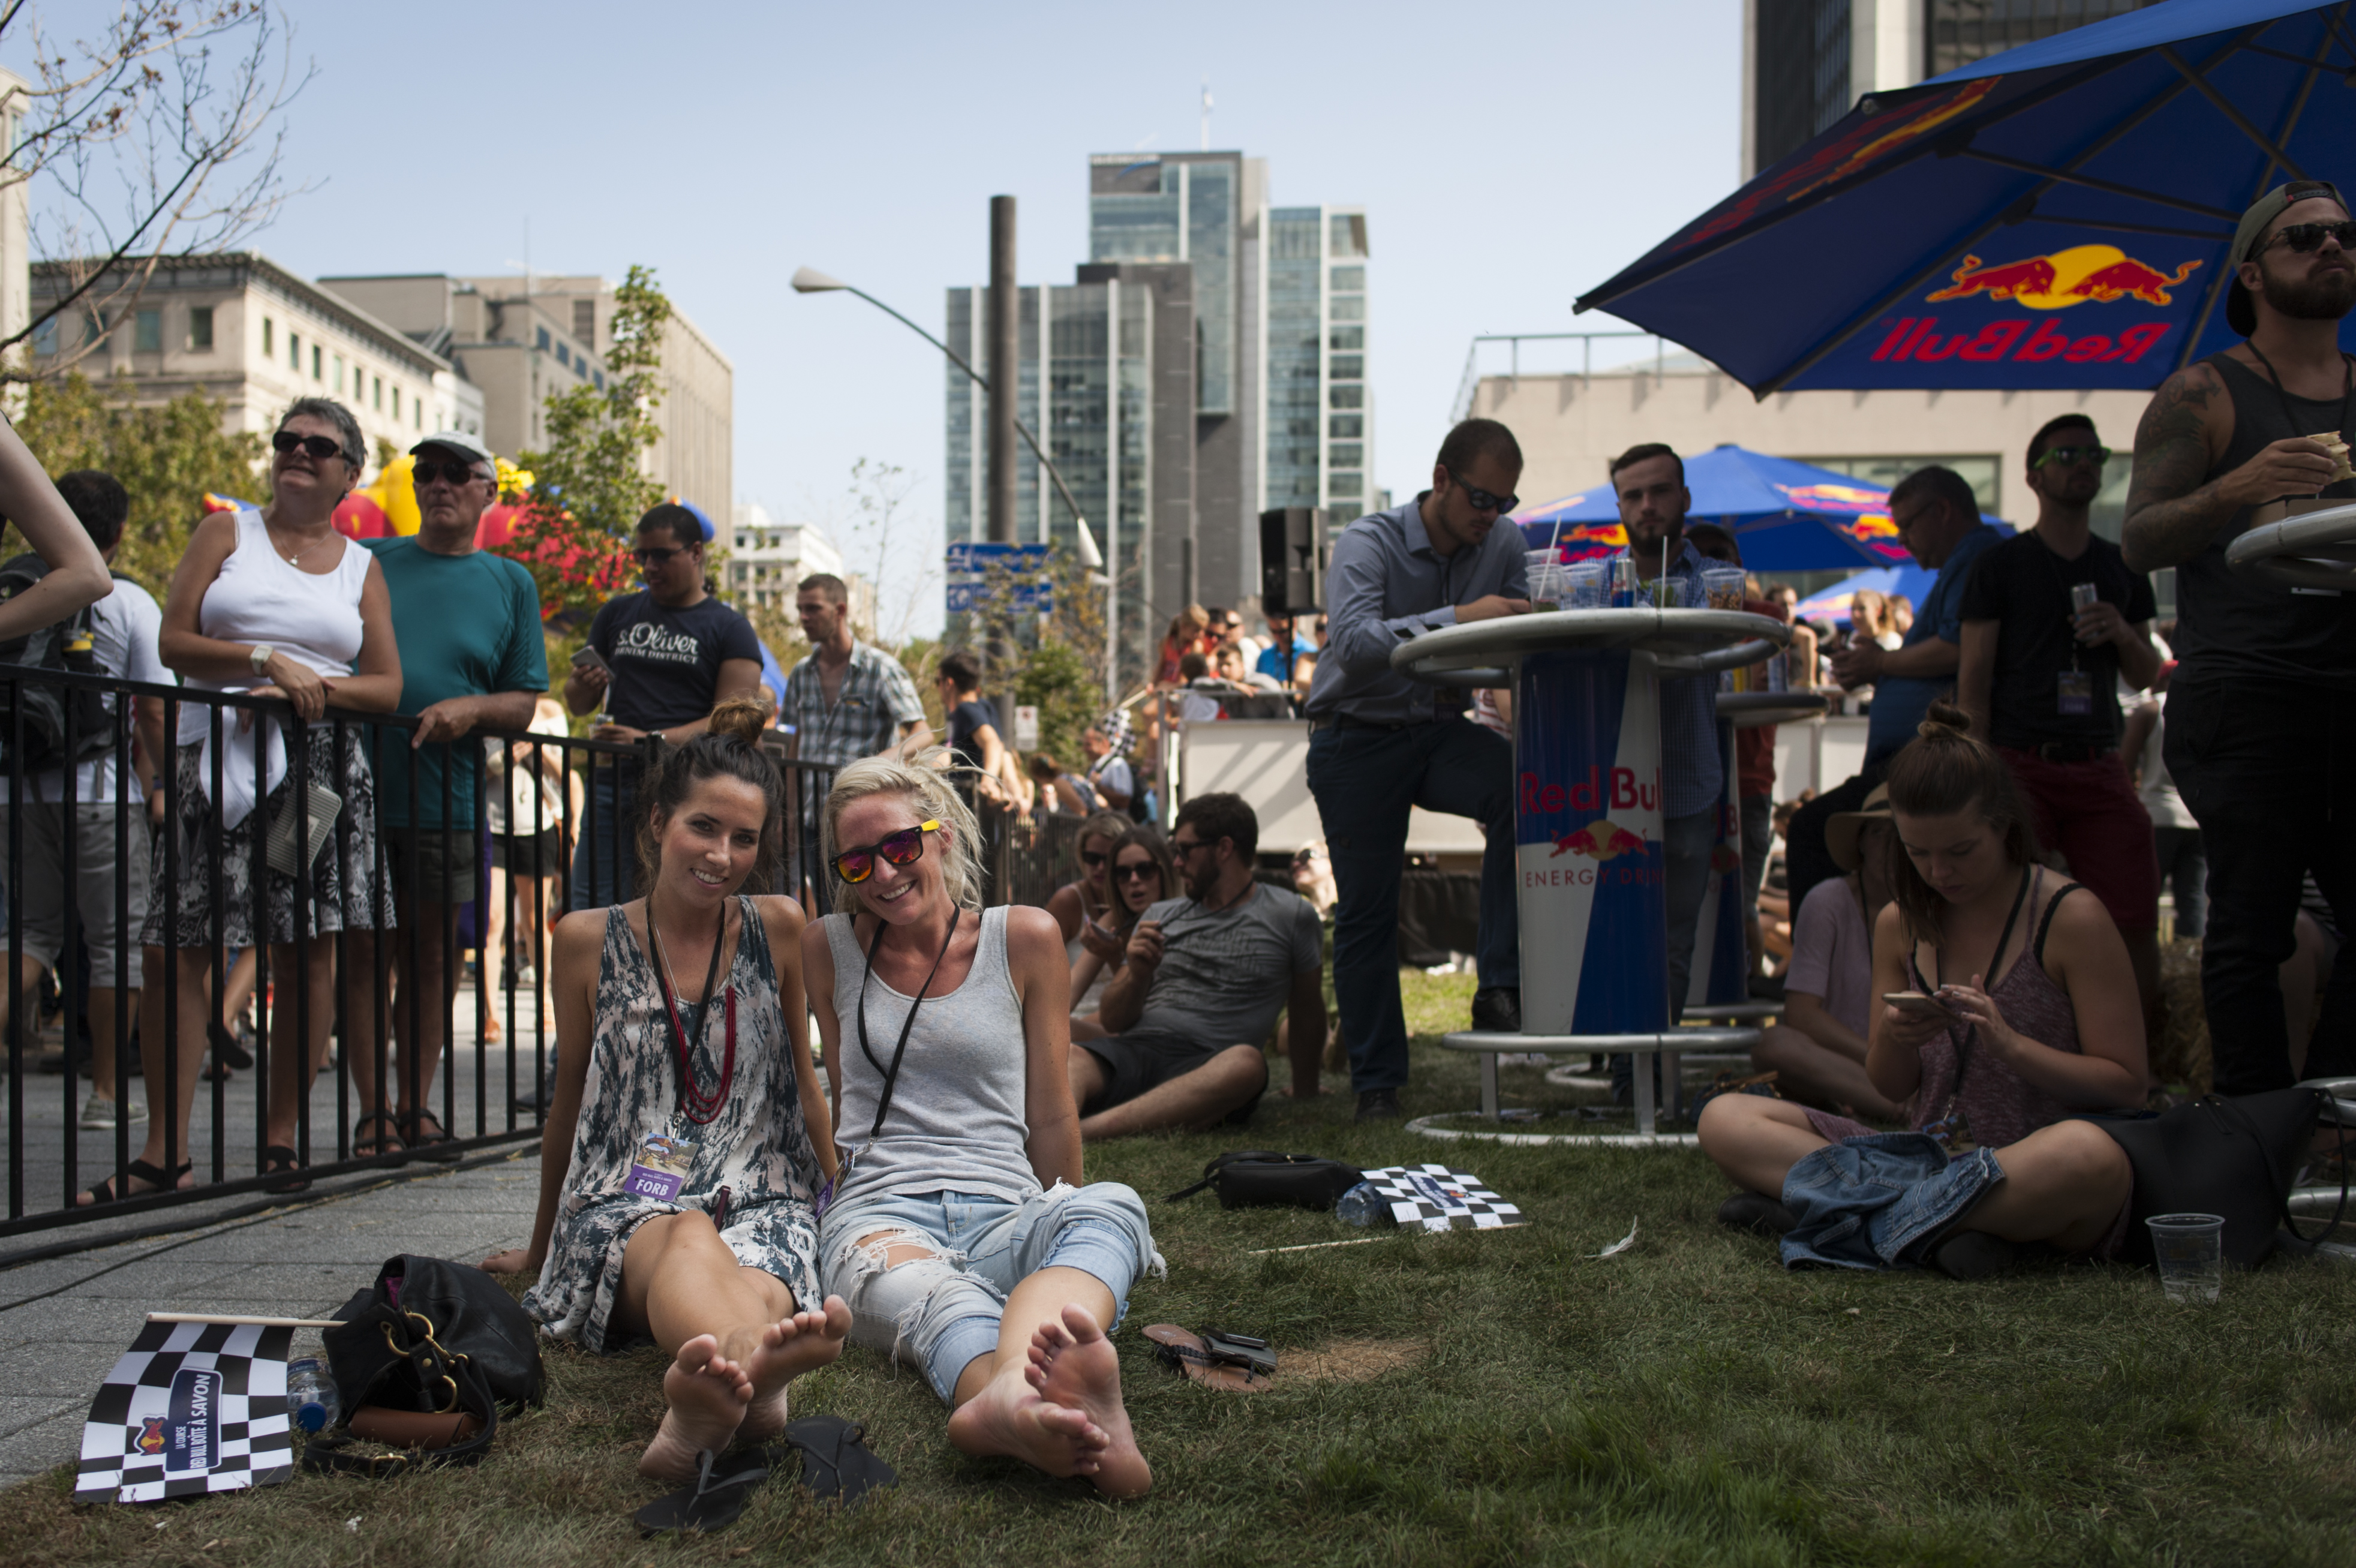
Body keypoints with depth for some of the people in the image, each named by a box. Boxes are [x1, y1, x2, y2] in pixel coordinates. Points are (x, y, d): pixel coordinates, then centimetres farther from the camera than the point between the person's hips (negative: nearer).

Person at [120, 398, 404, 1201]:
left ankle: (282, 1135, 8)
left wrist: (308, 689, -8)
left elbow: (387, 687, 9)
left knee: (309, 950, -2)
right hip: (214, 757, -1)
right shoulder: (227, 532, 13)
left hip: (321, 764, 1)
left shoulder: (362, 566, 16)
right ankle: (165, 1148, -3)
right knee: (176, 947, -7)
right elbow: (172, 641, 3)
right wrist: (265, 660, -11)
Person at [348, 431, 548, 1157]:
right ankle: (373, 1108, 10)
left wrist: (471, 708, -13)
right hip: (358, 788, 0)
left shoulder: (510, 583, 9)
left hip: (447, 794, 0)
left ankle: (416, 1106, 18)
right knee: (361, 946, 1)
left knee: (432, 951, 6)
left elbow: (525, 702, 6)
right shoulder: (367, 560, 10)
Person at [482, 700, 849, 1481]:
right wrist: (542, 1246, 28)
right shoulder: (589, 941, 8)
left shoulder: (779, 929, 9)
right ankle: (754, 1378, -74)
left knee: (749, 1289, -38)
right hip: (624, 1203, -1)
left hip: (760, 1202, 2)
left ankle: (712, 1386, -72)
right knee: (687, 1240, -41)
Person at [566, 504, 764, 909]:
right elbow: (578, 704, 22)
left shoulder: (730, 628, 7)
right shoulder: (617, 613, 18)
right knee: (589, 911, -5)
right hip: (612, 784, 3)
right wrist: (583, 686, -3)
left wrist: (653, 740, -18)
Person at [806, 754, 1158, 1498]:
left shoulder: (1025, 939, 10)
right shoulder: (828, 948, 14)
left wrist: (1070, 1232, 22)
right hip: (879, 1211, -1)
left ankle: (1011, 1389, -71)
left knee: (1111, 1208, -38)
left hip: (1007, 1211, 1)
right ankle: (1034, 1412, -76)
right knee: (938, 1298, -40)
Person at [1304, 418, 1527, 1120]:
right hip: (1358, 740, -3)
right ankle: (1377, 1084, 9)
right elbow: (1356, 642, -30)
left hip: (1441, 732, 3)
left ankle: (1500, 989, -26)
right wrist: (1457, 618, -39)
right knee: (1367, 910, -3)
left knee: (1524, 785, -29)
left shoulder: (1505, 546, 3)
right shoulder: (1368, 544, -13)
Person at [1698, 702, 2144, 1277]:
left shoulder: (2071, 918, -6)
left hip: (2037, 1167, -4)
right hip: (1925, 1158, 5)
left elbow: (2127, 1086, -7)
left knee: (2090, 1155, -42)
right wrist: (1895, 1039, -11)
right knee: (1724, 1119, -9)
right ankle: (1949, 1220, -25)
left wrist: (2010, 1045, -22)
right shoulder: (1899, 925, 7)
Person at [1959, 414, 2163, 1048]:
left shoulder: (2123, 568, 19)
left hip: (2100, 765, 4)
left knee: (2135, 920, -6)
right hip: (2021, 764, -4)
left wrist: (2124, 635, 0)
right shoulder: (2001, 563, 5)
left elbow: (2145, 677, 23)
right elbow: (1972, 680, 0)